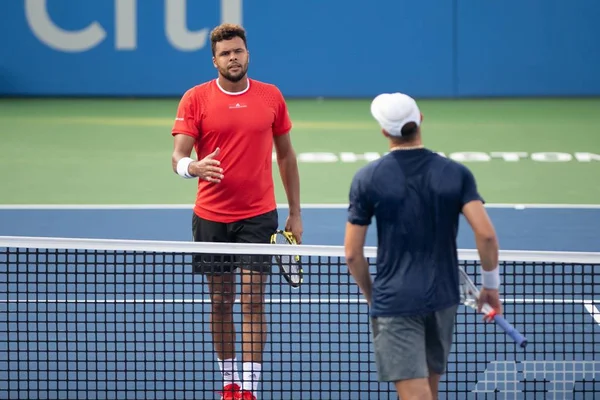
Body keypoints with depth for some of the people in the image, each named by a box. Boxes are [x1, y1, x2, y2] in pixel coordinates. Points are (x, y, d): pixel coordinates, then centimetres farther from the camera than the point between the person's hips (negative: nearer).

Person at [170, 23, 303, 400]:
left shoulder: (271, 96, 2)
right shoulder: (195, 99, -3)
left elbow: (286, 155, 11)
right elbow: (178, 155, -8)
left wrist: (295, 213, 10)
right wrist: (192, 166, -33)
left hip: (258, 216, 0)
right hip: (211, 216, 0)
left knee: (253, 300, -7)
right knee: (221, 301, 8)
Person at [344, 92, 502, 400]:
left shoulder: (368, 178, -7)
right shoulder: (456, 174, -3)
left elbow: (352, 253, -4)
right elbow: (486, 234, -13)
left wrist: (370, 293, 12)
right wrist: (491, 284, 1)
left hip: (393, 302, -3)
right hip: (443, 298, 4)